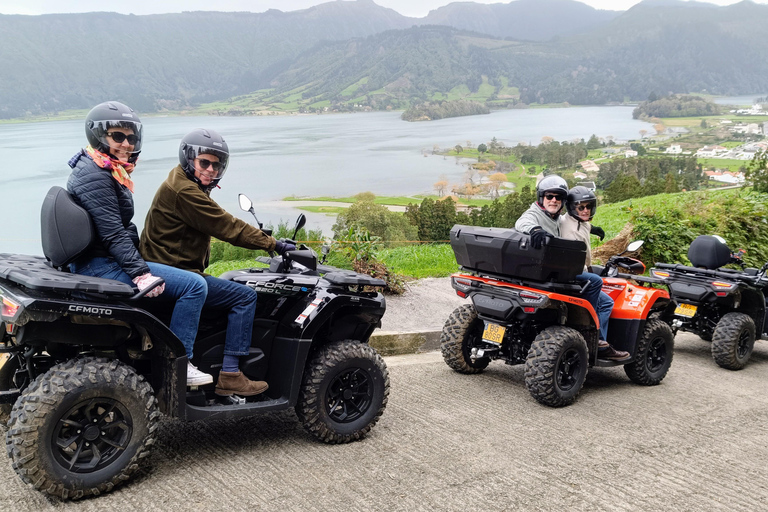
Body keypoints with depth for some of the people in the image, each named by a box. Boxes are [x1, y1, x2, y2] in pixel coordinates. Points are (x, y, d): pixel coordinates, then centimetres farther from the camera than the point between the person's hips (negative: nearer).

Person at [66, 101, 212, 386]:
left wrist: (142, 263, 15)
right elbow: (113, 234, -25)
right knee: (194, 285, -18)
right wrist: (141, 273, -28)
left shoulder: (109, 171, 15)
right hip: (102, 266, -11)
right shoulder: (95, 176, -17)